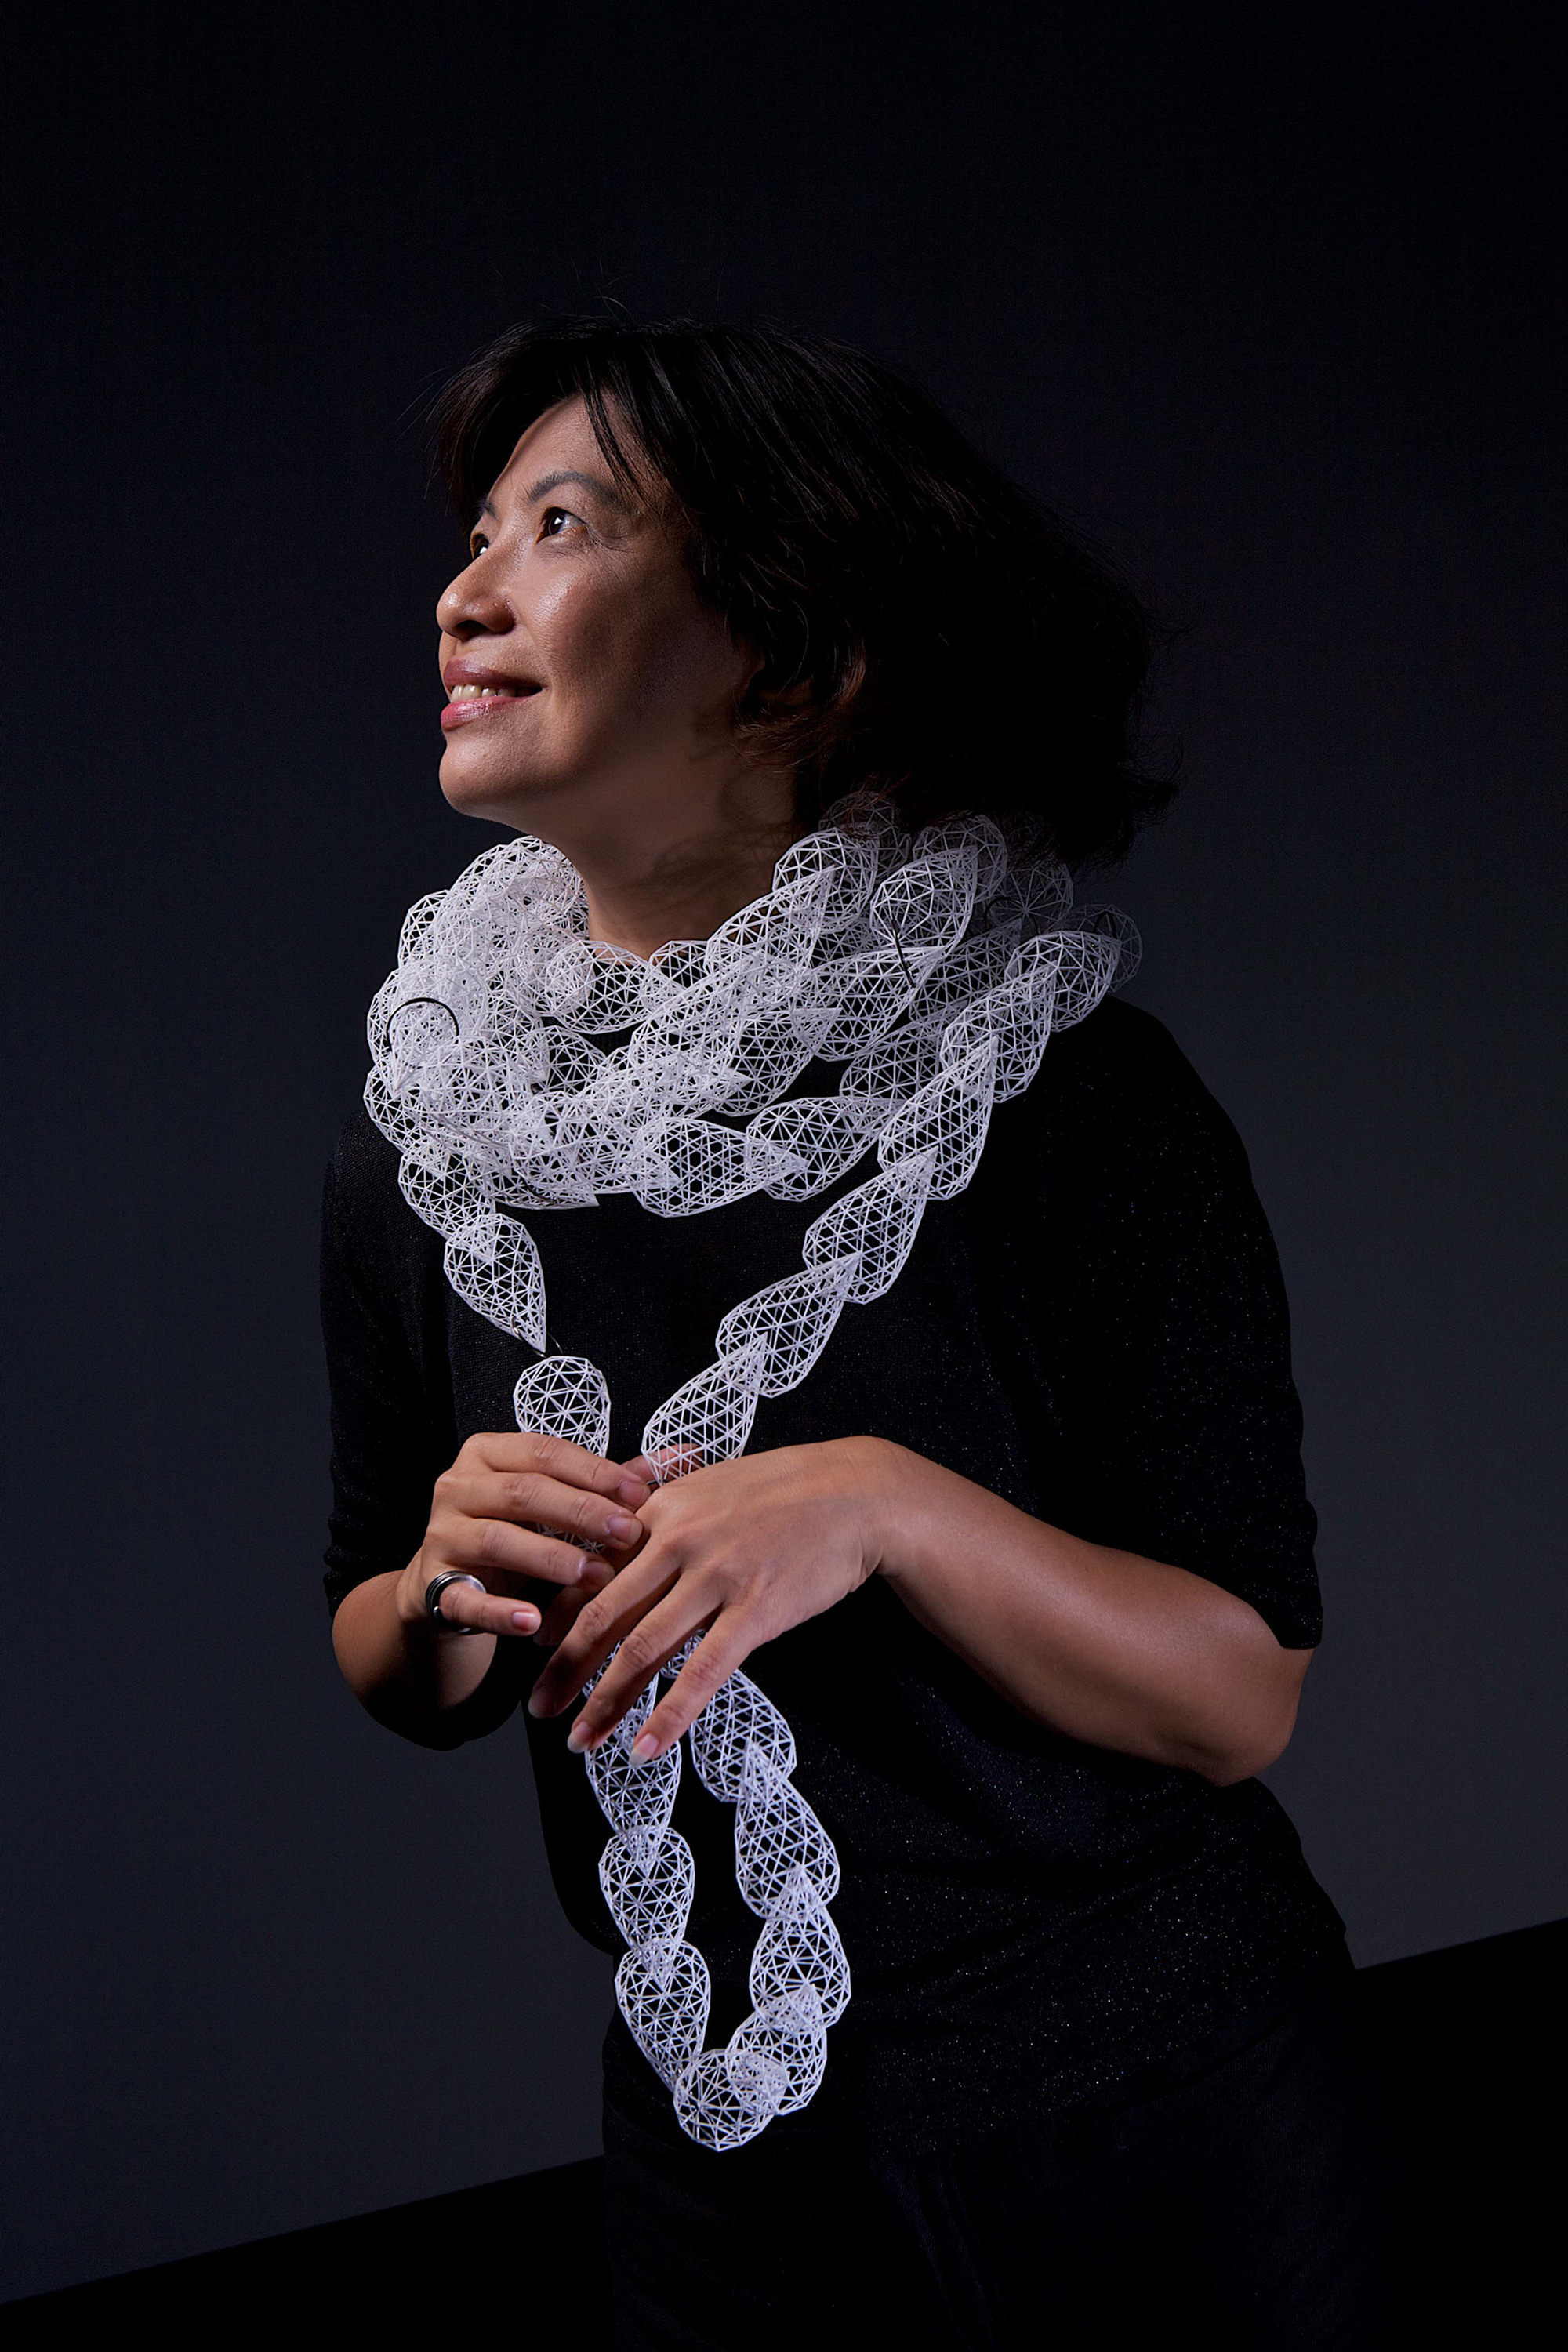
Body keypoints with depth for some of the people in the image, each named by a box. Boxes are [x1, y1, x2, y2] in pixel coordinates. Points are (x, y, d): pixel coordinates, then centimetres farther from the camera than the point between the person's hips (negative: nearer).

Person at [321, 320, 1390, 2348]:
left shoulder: (1072, 1096, -17)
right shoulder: (424, 1153, -5)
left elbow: (1244, 1697, -16)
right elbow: (393, 1673, 5)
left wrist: (886, 1507, -30)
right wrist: (447, 1594, -17)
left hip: (1149, 2100, -2)